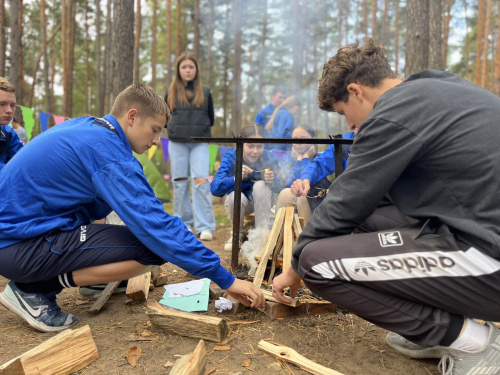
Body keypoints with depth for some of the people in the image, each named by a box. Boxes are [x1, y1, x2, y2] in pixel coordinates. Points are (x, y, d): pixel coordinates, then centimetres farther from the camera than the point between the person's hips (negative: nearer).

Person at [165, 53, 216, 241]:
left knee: (201, 181, -14)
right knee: (180, 183, 2)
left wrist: (199, 127, 6)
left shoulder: (205, 92, 11)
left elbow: (210, 119, 17)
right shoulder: (171, 93, 11)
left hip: (200, 143, -1)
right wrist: (177, 128, 7)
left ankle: (205, 227, -12)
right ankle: (184, 224, 13)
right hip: (177, 143, 1)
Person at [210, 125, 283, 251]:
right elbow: (214, 188, -28)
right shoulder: (231, 158, -20)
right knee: (235, 196, -33)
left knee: (260, 185, -30)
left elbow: (280, 187, -17)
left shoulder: (269, 158, -17)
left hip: (261, 202, 1)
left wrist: (272, 181, -41)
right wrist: (236, 178, -47)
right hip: (240, 202, 0)